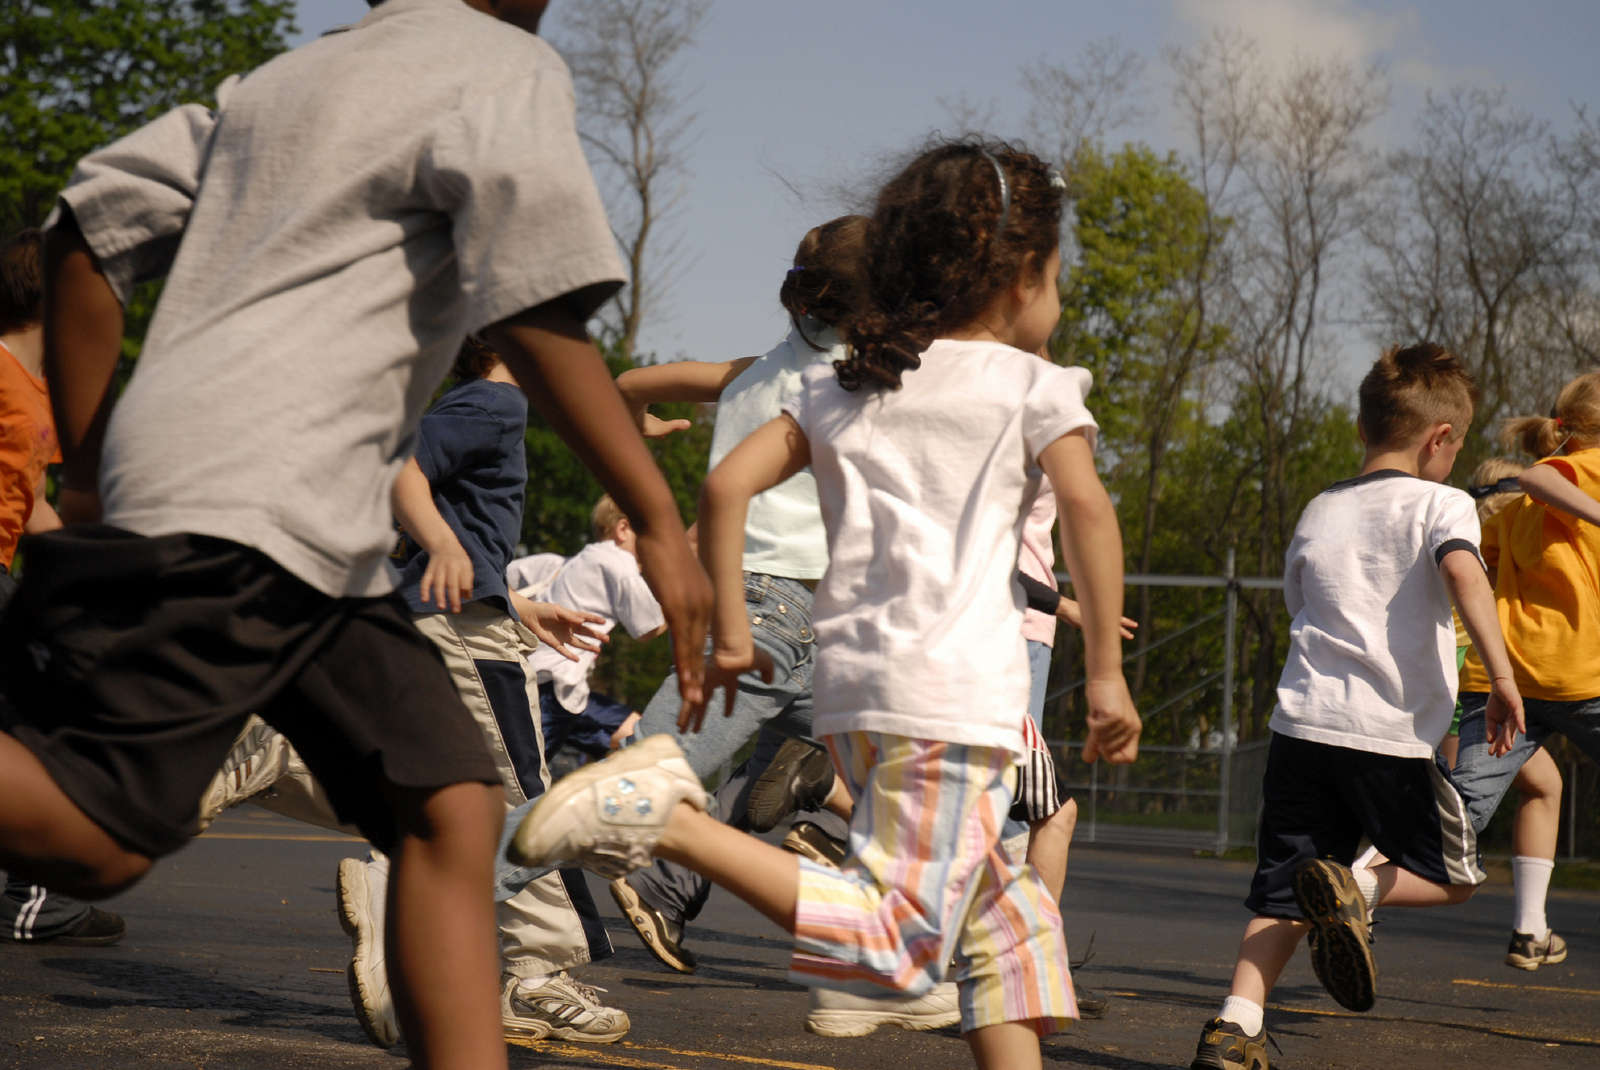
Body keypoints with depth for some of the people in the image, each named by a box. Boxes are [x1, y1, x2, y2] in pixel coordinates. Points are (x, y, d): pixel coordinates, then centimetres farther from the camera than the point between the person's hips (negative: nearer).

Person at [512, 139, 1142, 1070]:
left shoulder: (844, 389, 19)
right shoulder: (1034, 386, 4)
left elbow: (728, 483, 9)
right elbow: (1087, 509, -12)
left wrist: (729, 634, 12)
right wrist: (1106, 672, -9)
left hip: (853, 685, 8)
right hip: (953, 692, -8)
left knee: (1009, 917, 19)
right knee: (894, 943, -14)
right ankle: (670, 819, -24)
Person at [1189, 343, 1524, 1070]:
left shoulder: (1317, 513, 18)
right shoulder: (1440, 503, 1)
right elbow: (1463, 573, -19)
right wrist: (1501, 676, -22)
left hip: (1301, 722, 5)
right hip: (1391, 735, -5)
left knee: (1281, 896, 8)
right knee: (1452, 874, 15)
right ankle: (1355, 889, -13)